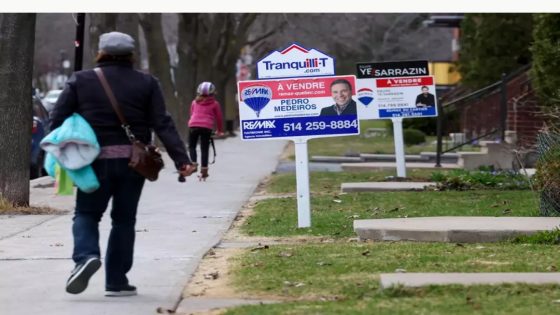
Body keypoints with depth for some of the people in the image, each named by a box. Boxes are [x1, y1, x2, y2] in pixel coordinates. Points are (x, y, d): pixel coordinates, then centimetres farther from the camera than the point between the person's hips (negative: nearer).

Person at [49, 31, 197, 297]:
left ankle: (86, 256, -17)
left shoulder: (80, 81, 3)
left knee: (86, 213, 12)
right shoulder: (146, 84, 4)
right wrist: (182, 159, -7)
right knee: (124, 219, 11)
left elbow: (58, 120, -1)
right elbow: (163, 125, -4)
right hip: (133, 162, 1)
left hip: (97, 162, -1)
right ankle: (117, 282, 10)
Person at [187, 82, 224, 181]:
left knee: (191, 146, 16)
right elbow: (218, 117, 14)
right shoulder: (214, 104, 10)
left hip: (193, 125, 1)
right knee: (204, 149, 6)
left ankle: (193, 162, -7)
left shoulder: (194, 102, 17)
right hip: (207, 127, -1)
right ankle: (204, 171, 5)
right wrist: (219, 130, 27)